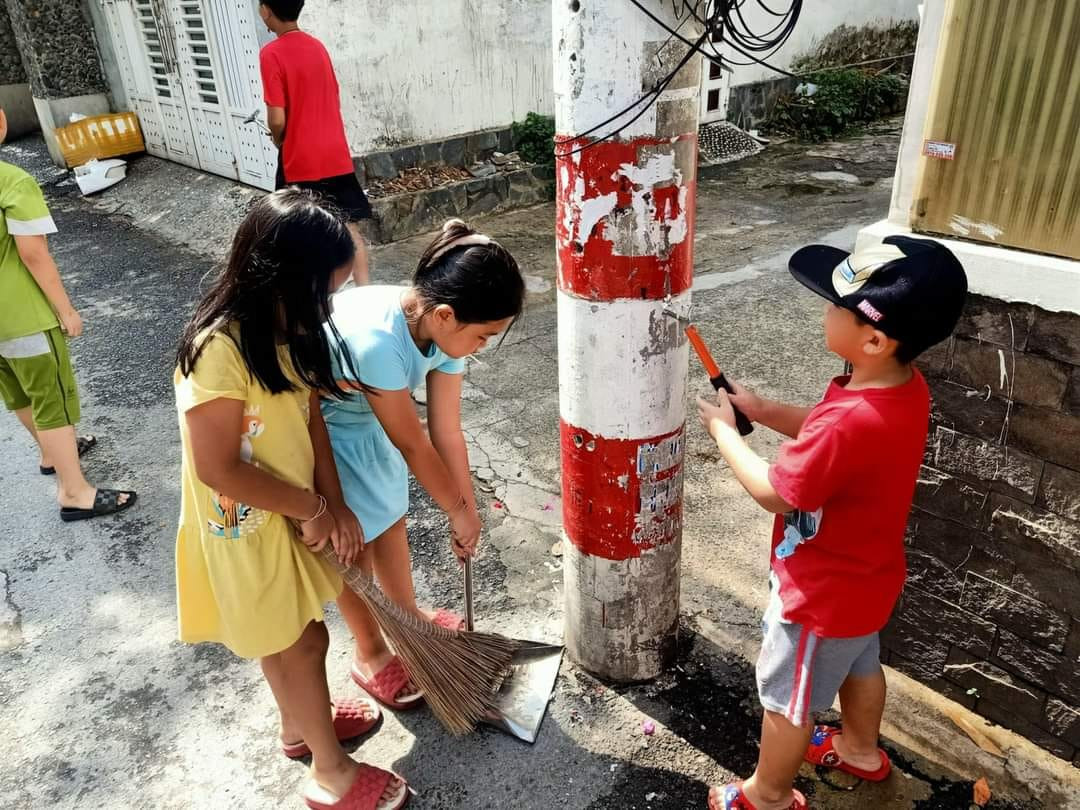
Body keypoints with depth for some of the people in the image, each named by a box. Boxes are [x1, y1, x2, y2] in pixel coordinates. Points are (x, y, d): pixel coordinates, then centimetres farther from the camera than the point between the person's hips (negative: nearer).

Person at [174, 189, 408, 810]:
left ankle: (302, 723, 51)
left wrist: (333, 504, -10)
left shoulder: (285, 326, -5)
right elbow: (219, 469, -29)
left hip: (289, 514, 7)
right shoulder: (220, 350, -31)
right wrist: (315, 509, -18)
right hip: (246, 529, -7)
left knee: (289, 638, 26)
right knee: (300, 643, 10)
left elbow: (308, 413, -1)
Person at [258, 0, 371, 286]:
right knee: (350, 227, 7)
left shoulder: (271, 54, -14)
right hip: (335, 155, 5)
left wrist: (278, 140, 3)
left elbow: (277, 119, -17)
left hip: (300, 161, -5)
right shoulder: (317, 46, 6)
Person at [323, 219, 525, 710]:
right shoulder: (376, 341, -42)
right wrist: (459, 512, -16)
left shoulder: (442, 328, -19)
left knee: (390, 520, 19)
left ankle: (408, 617, 44)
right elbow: (412, 445, -30)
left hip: (367, 422, 7)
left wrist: (468, 510, -6)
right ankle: (370, 656, 30)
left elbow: (447, 433, -11)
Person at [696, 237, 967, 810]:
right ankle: (860, 750, 60)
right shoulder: (905, 385, -12)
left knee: (788, 696, 16)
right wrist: (762, 411, -4)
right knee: (859, 665, 33)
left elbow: (775, 493, -26)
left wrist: (724, 431, -13)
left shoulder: (853, 420, -41)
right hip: (862, 578, 9)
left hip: (824, 591, -8)